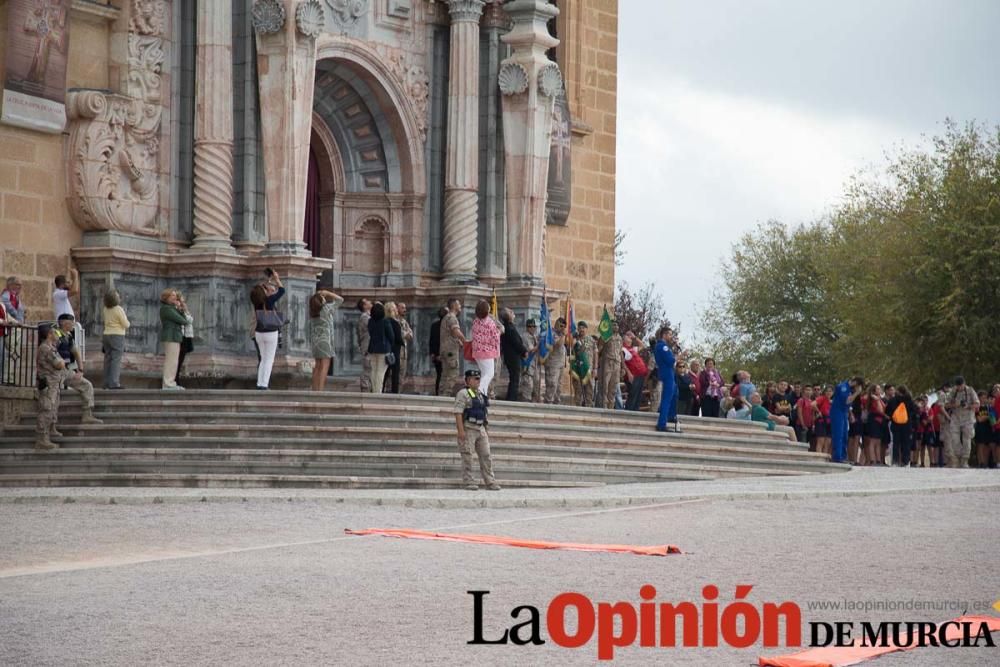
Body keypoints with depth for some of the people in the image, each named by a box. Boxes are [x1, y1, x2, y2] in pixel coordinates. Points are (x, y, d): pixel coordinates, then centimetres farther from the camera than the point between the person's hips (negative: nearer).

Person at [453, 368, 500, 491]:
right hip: (468, 429, -7)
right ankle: (468, 482, 1)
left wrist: (485, 430, 18)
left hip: (480, 429, 7)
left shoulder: (480, 394, 17)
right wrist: (461, 431, -22)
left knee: (486, 456, 4)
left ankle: (490, 482, 6)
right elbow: (458, 413, -15)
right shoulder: (463, 394, -7)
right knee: (467, 457, -3)